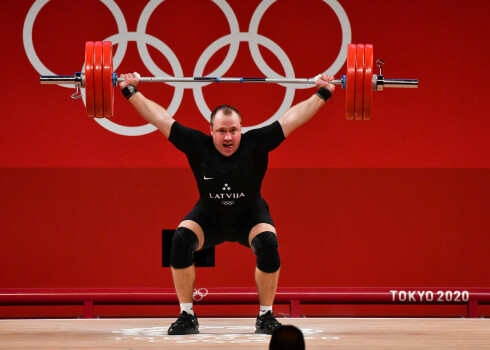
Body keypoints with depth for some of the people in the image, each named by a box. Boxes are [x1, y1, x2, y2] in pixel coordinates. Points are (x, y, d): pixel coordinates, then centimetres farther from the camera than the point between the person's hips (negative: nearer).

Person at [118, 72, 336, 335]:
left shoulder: (255, 145, -27)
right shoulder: (198, 147, -26)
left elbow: (293, 118, -24)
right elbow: (160, 118, -21)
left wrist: (322, 93, -23)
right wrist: (131, 92, -21)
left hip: (250, 217, 0)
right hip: (209, 219, 1)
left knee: (268, 244, -31)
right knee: (181, 241, -28)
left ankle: (266, 316, -13)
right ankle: (187, 317, -15)